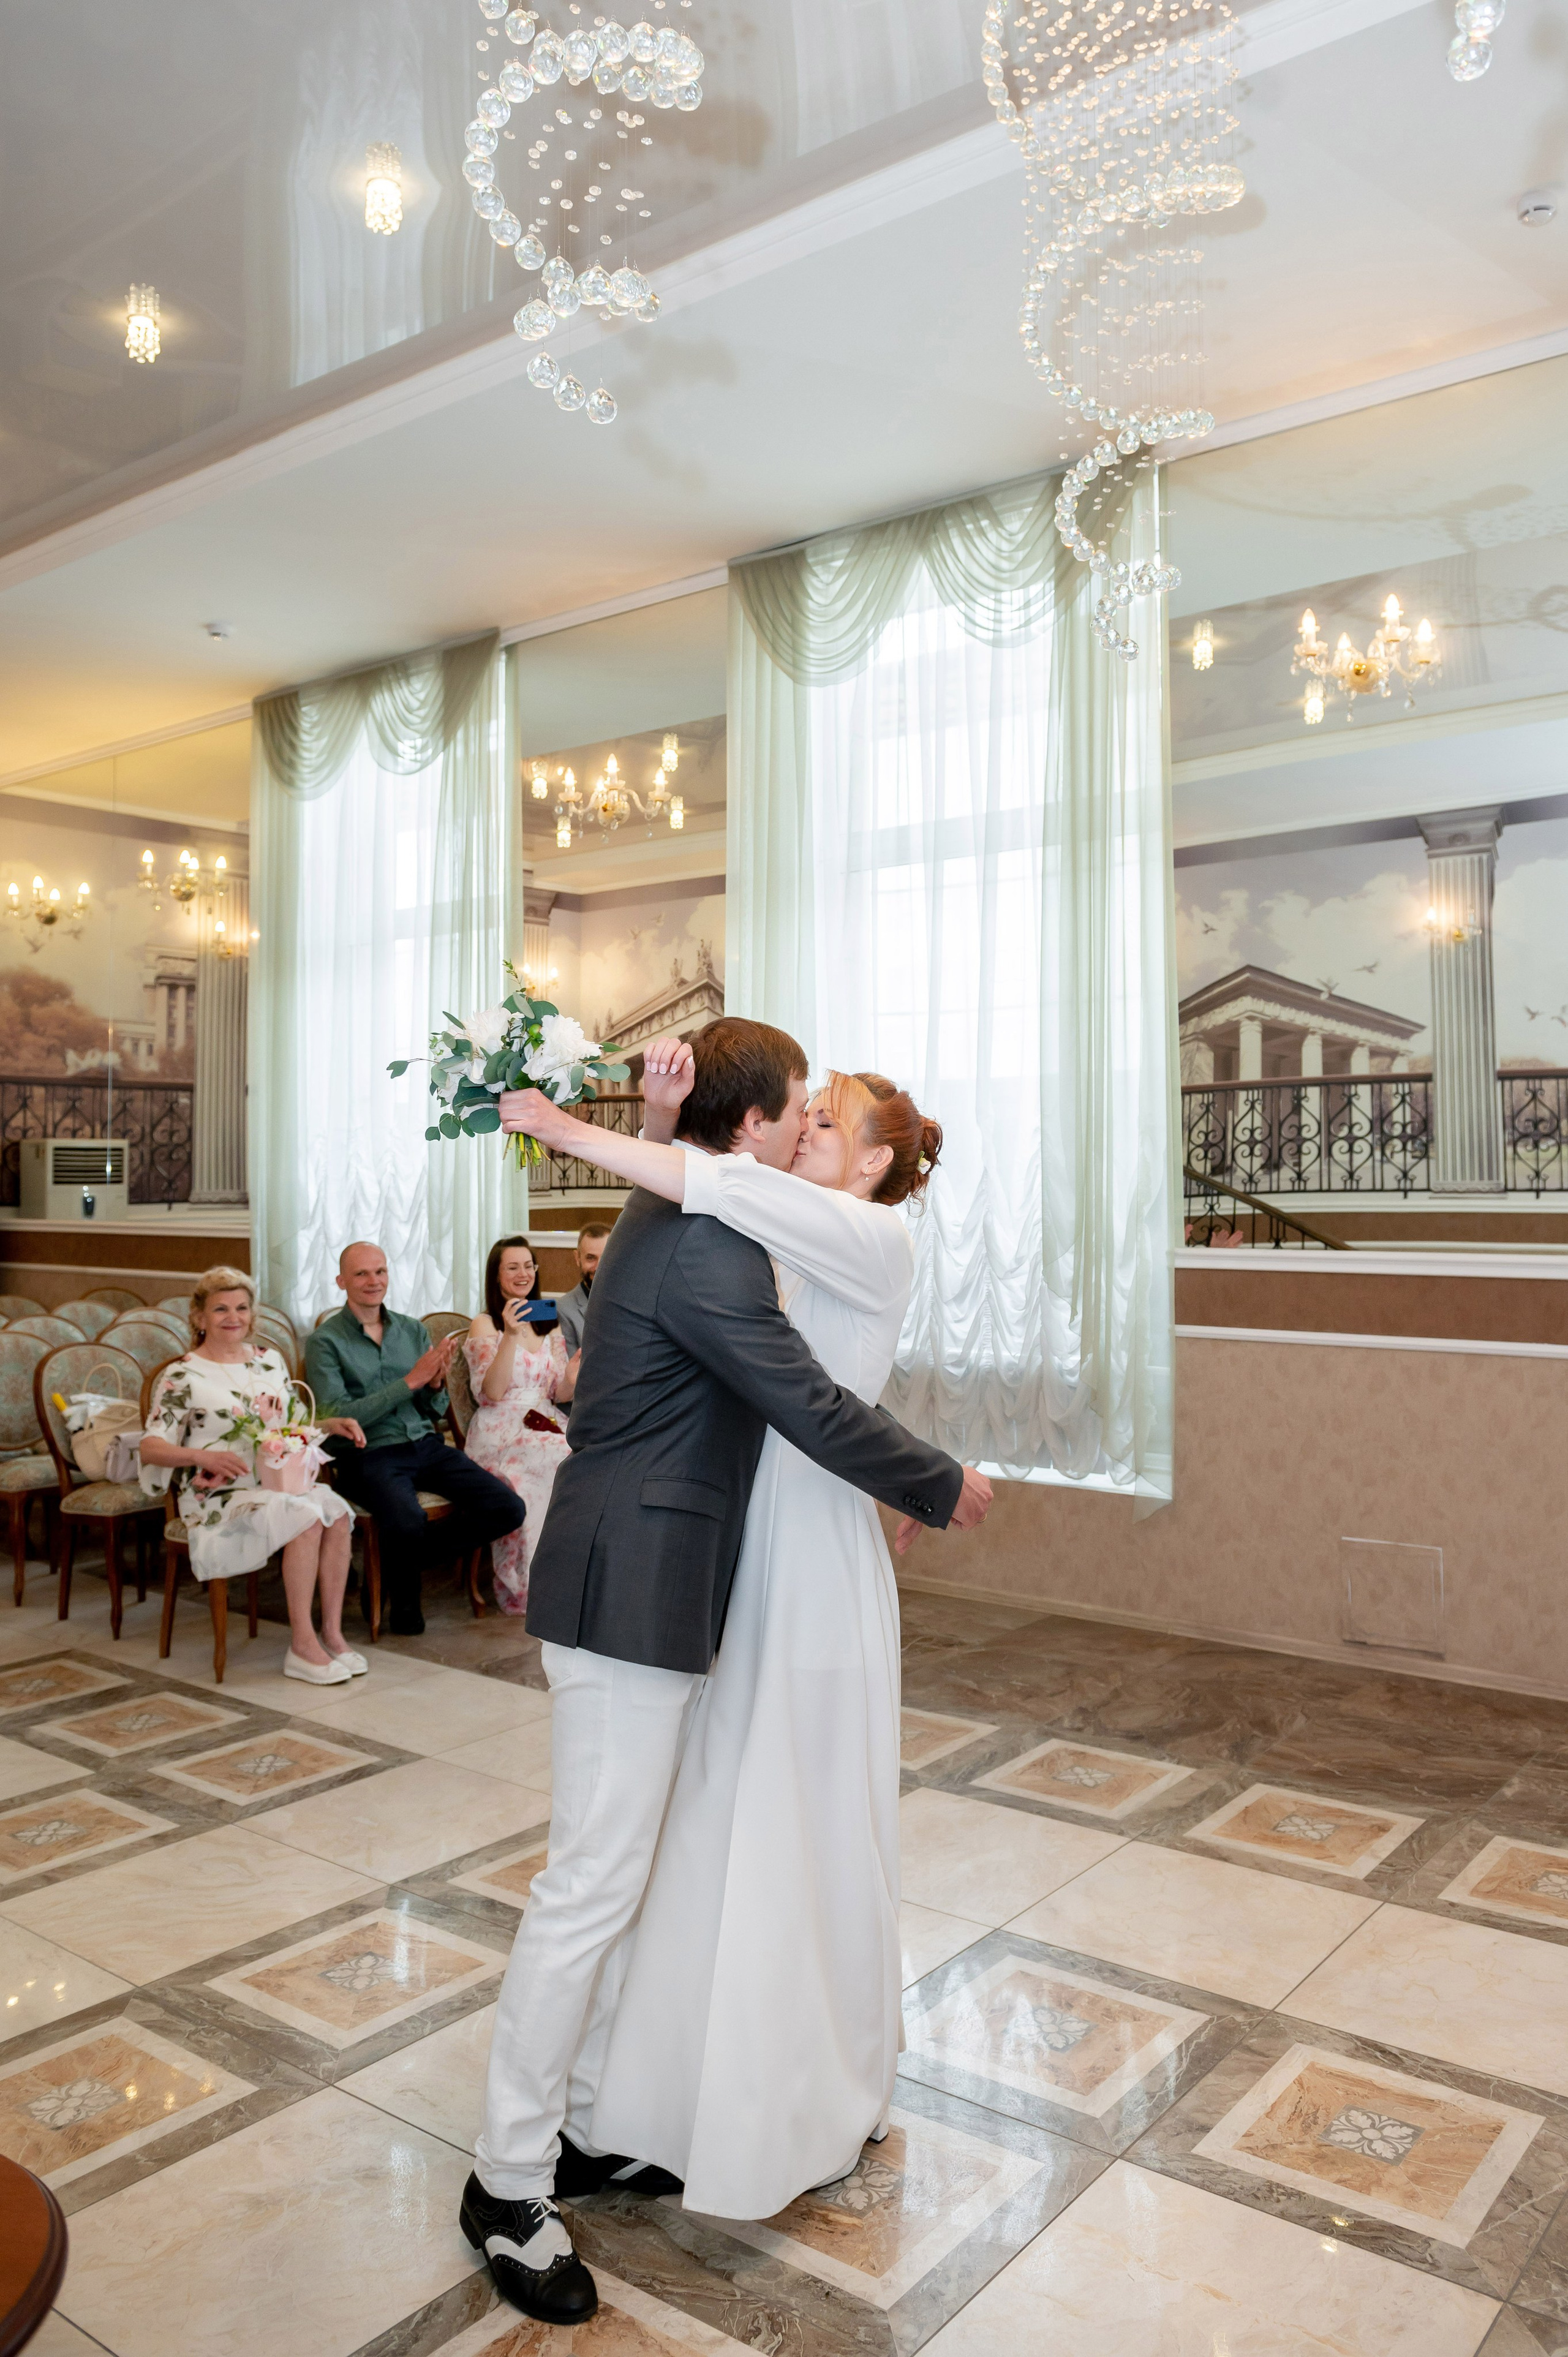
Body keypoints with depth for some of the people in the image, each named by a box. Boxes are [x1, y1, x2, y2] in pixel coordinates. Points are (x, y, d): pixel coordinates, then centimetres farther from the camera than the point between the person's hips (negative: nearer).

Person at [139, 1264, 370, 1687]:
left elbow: (297, 1424, 23)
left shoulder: (271, 1362, 16)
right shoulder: (182, 1377, -1)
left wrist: (333, 1424, 2)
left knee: (336, 1511, -27)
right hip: (219, 1498, -5)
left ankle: (332, 1634, -18)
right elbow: (150, 1447, -8)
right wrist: (205, 1456, -25)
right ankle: (301, 1646, -22)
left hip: (282, 1484, 5)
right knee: (307, 1517, -31)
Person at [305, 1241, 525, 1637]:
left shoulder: (413, 1330, 14)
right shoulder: (325, 1341, -1)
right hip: (371, 1454, -5)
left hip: (426, 1445, 5)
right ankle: (403, 1595, 0)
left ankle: (411, 1556, 8)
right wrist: (410, 1381, -15)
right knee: (407, 1524, -36)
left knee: (508, 1508, -14)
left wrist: (437, 1384, -8)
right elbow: (339, 1418, -12)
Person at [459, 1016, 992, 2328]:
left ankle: (587, 2127, 32)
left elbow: (770, 1403, 22)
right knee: (593, 1886, 0)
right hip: (634, 1597, -11)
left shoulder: (674, 1222, 13)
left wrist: (886, 1485, 24)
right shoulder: (707, 1246, -21)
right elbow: (812, 1408, -18)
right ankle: (510, 2184, 16)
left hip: (645, 1590, 11)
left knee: (626, 1874, 18)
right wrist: (944, 1486, -3)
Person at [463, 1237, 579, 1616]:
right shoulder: (485, 1325, 2)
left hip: (545, 1423, 4)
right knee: (561, 1464, -33)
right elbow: (493, 1392, -10)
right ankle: (525, 1586, -21)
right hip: (500, 1432, -4)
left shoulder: (548, 1322, 17)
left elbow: (558, 1394, 14)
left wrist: (572, 1380, -10)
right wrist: (511, 1336, -20)